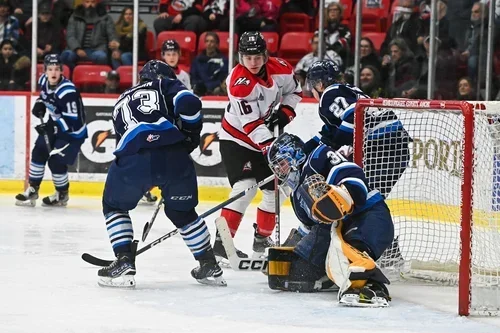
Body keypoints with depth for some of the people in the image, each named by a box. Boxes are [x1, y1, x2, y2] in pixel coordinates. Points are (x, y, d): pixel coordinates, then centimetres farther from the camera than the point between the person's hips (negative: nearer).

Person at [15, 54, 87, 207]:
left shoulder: (67, 91, -33)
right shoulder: (45, 81, -8)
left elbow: (73, 120, -33)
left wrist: (53, 127, -37)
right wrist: (40, 104, -1)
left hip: (73, 131, -8)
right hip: (55, 124, 8)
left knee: (56, 161, -10)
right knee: (38, 152, 8)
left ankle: (62, 195, 14)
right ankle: (32, 190, 22)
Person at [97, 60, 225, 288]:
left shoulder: (122, 102, 37)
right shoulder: (165, 86, 24)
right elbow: (189, 103, 1)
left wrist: (145, 182, 49)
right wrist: (191, 137, 16)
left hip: (133, 159, 0)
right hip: (174, 156, 0)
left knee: (114, 205, 26)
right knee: (183, 211, 24)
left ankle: (124, 263, 12)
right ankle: (209, 267, 29)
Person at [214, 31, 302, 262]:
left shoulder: (280, 69, -10)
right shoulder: (238, 82, -28)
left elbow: (294, 91, 10)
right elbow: (251, 124, -30)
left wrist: (285, 111, -8)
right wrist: (270, 148, -36)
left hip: (266, 140, 7)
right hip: (236, 140, -7)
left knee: (276, 188, 10)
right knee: (245, 186, -23)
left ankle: (262, 239, 27)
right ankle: (222, 241, -24)